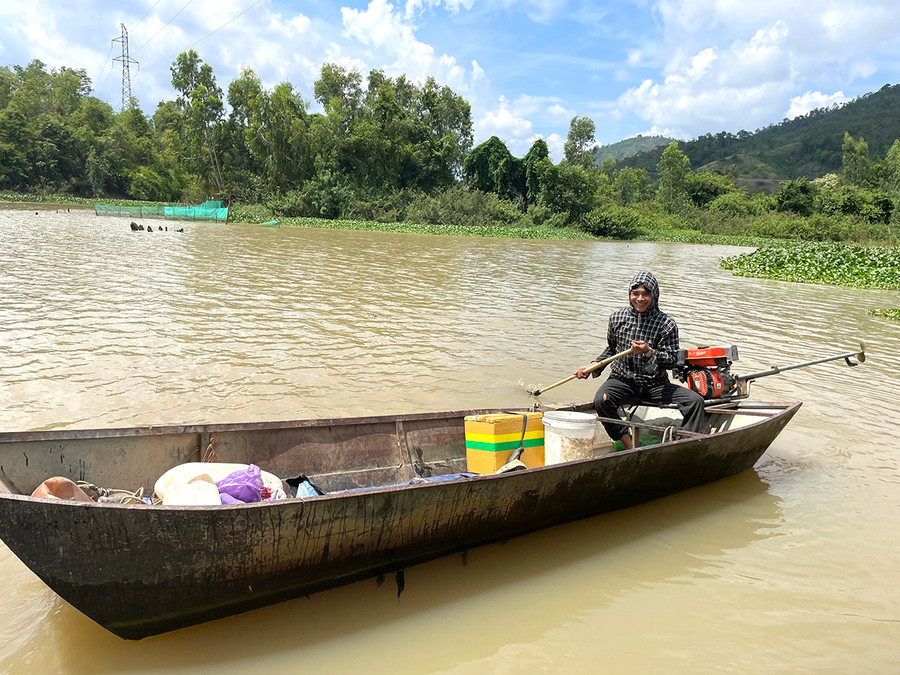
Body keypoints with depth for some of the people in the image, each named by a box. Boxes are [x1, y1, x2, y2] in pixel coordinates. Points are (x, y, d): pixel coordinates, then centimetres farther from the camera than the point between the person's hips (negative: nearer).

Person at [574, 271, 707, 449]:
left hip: (655, 384, 0)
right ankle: (629, 447, -18)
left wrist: (649, 352, -25)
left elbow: (671, 361, -7)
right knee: (601, 400, -31)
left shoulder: (667, 324, -4)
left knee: (695, 400, -20)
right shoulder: (617, 318, 3)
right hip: (622, 380, 0)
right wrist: (593, 366, 4)